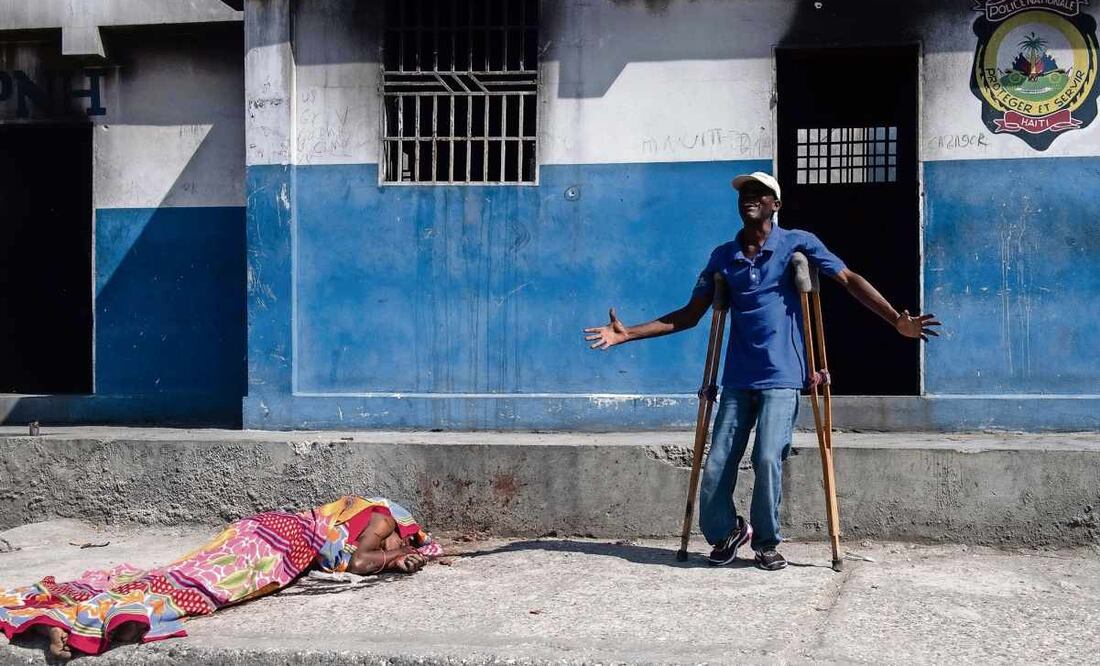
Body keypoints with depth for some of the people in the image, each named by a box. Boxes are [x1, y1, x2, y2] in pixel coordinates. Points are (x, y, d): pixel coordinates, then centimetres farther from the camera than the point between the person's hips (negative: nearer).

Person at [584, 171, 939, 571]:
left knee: (768, 460, -16)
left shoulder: (797, 244, 2)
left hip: (782, 377, -3)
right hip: (737, 380, 4)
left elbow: (849, 280, -2)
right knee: (716, 466, -2)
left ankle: (766, 542, 6)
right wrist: (628, 334, 7)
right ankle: (724, 533, 24)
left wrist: (897, 320, -15)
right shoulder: (723, 257, 12)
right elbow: (689, 315, 15)